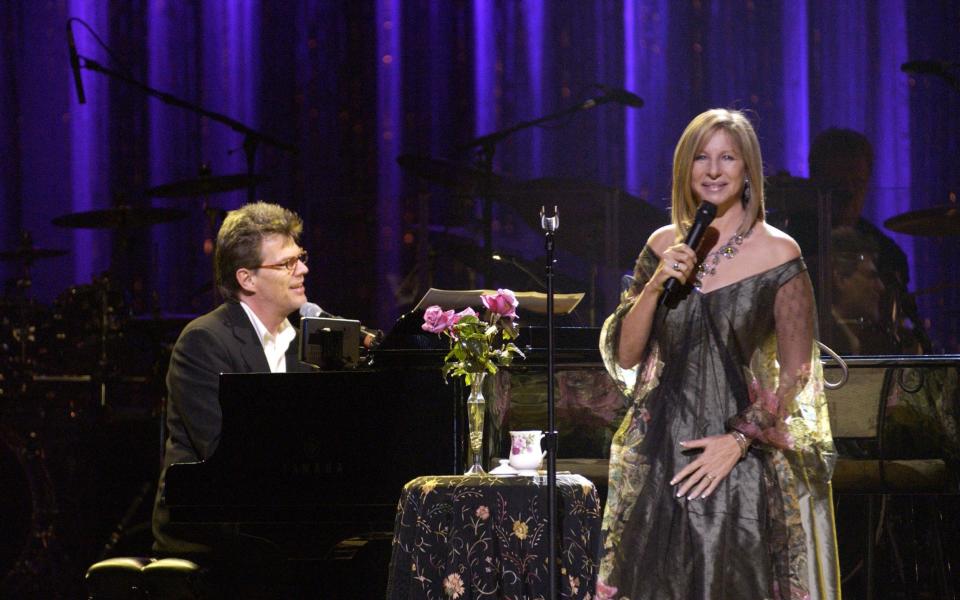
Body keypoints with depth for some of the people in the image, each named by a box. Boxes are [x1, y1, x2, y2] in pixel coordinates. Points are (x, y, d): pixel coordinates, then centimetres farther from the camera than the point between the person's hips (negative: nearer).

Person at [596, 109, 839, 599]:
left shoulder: (776, 253, -4)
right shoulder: (664, 246, 7)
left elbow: (795, 373, -5)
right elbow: (625, 356, 6)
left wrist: (739, 440, -14)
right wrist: (654, 286, -8)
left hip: (743, 463, -3)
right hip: (660, 459, 3)